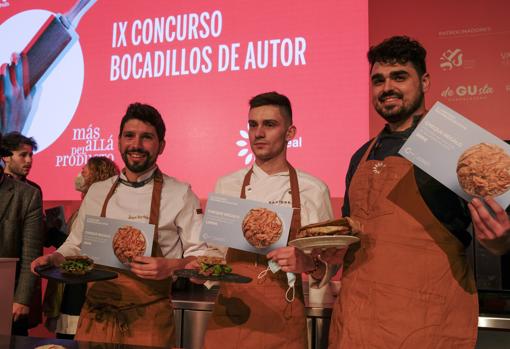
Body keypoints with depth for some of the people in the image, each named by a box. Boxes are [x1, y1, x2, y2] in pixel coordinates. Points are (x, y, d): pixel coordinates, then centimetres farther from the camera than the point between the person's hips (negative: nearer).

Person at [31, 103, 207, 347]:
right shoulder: (97, 192, 7)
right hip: (95, 316, 4)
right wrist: (55, 259, -2)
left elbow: (201, 255, -5)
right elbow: (76, 246, 17)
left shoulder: (180, 194, -6)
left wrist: (171, 266, -22)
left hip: (148, 320, -3)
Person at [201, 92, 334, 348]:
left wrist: (307, 263, -17)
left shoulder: (313, 190, -3)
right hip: (229, 316, 2)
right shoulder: (226, 186, 3)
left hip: (283, 324, -1)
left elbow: (329, 262, 2)